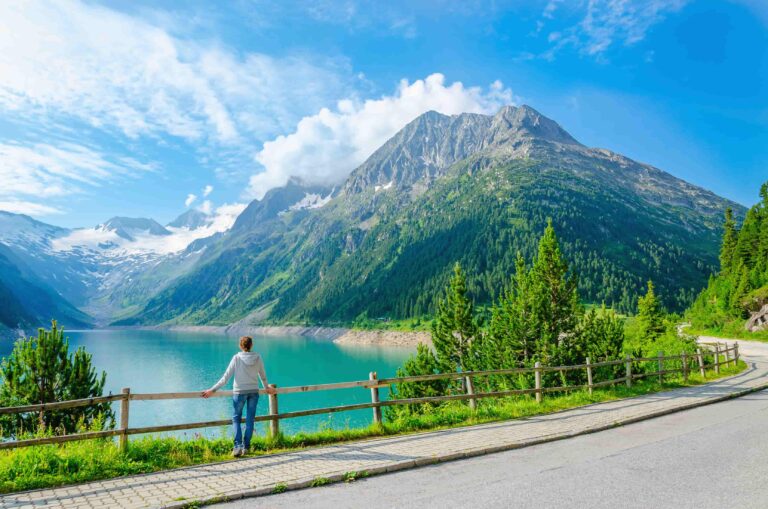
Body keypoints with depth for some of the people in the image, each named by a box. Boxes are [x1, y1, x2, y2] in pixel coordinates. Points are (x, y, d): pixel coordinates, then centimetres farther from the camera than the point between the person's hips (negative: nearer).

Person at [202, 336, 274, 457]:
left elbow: (226, 377, -11)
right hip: (254, 392, 3)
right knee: (250, 420, 11)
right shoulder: (257, 357, -1)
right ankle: (246, 447, 15)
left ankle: (238, 446, -3)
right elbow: (263, 376, 12)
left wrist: (212, 390, -5)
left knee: (236, 419, 10)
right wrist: (267, 388, 30)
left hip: (239, 392, -2)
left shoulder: (237, 358, -10)